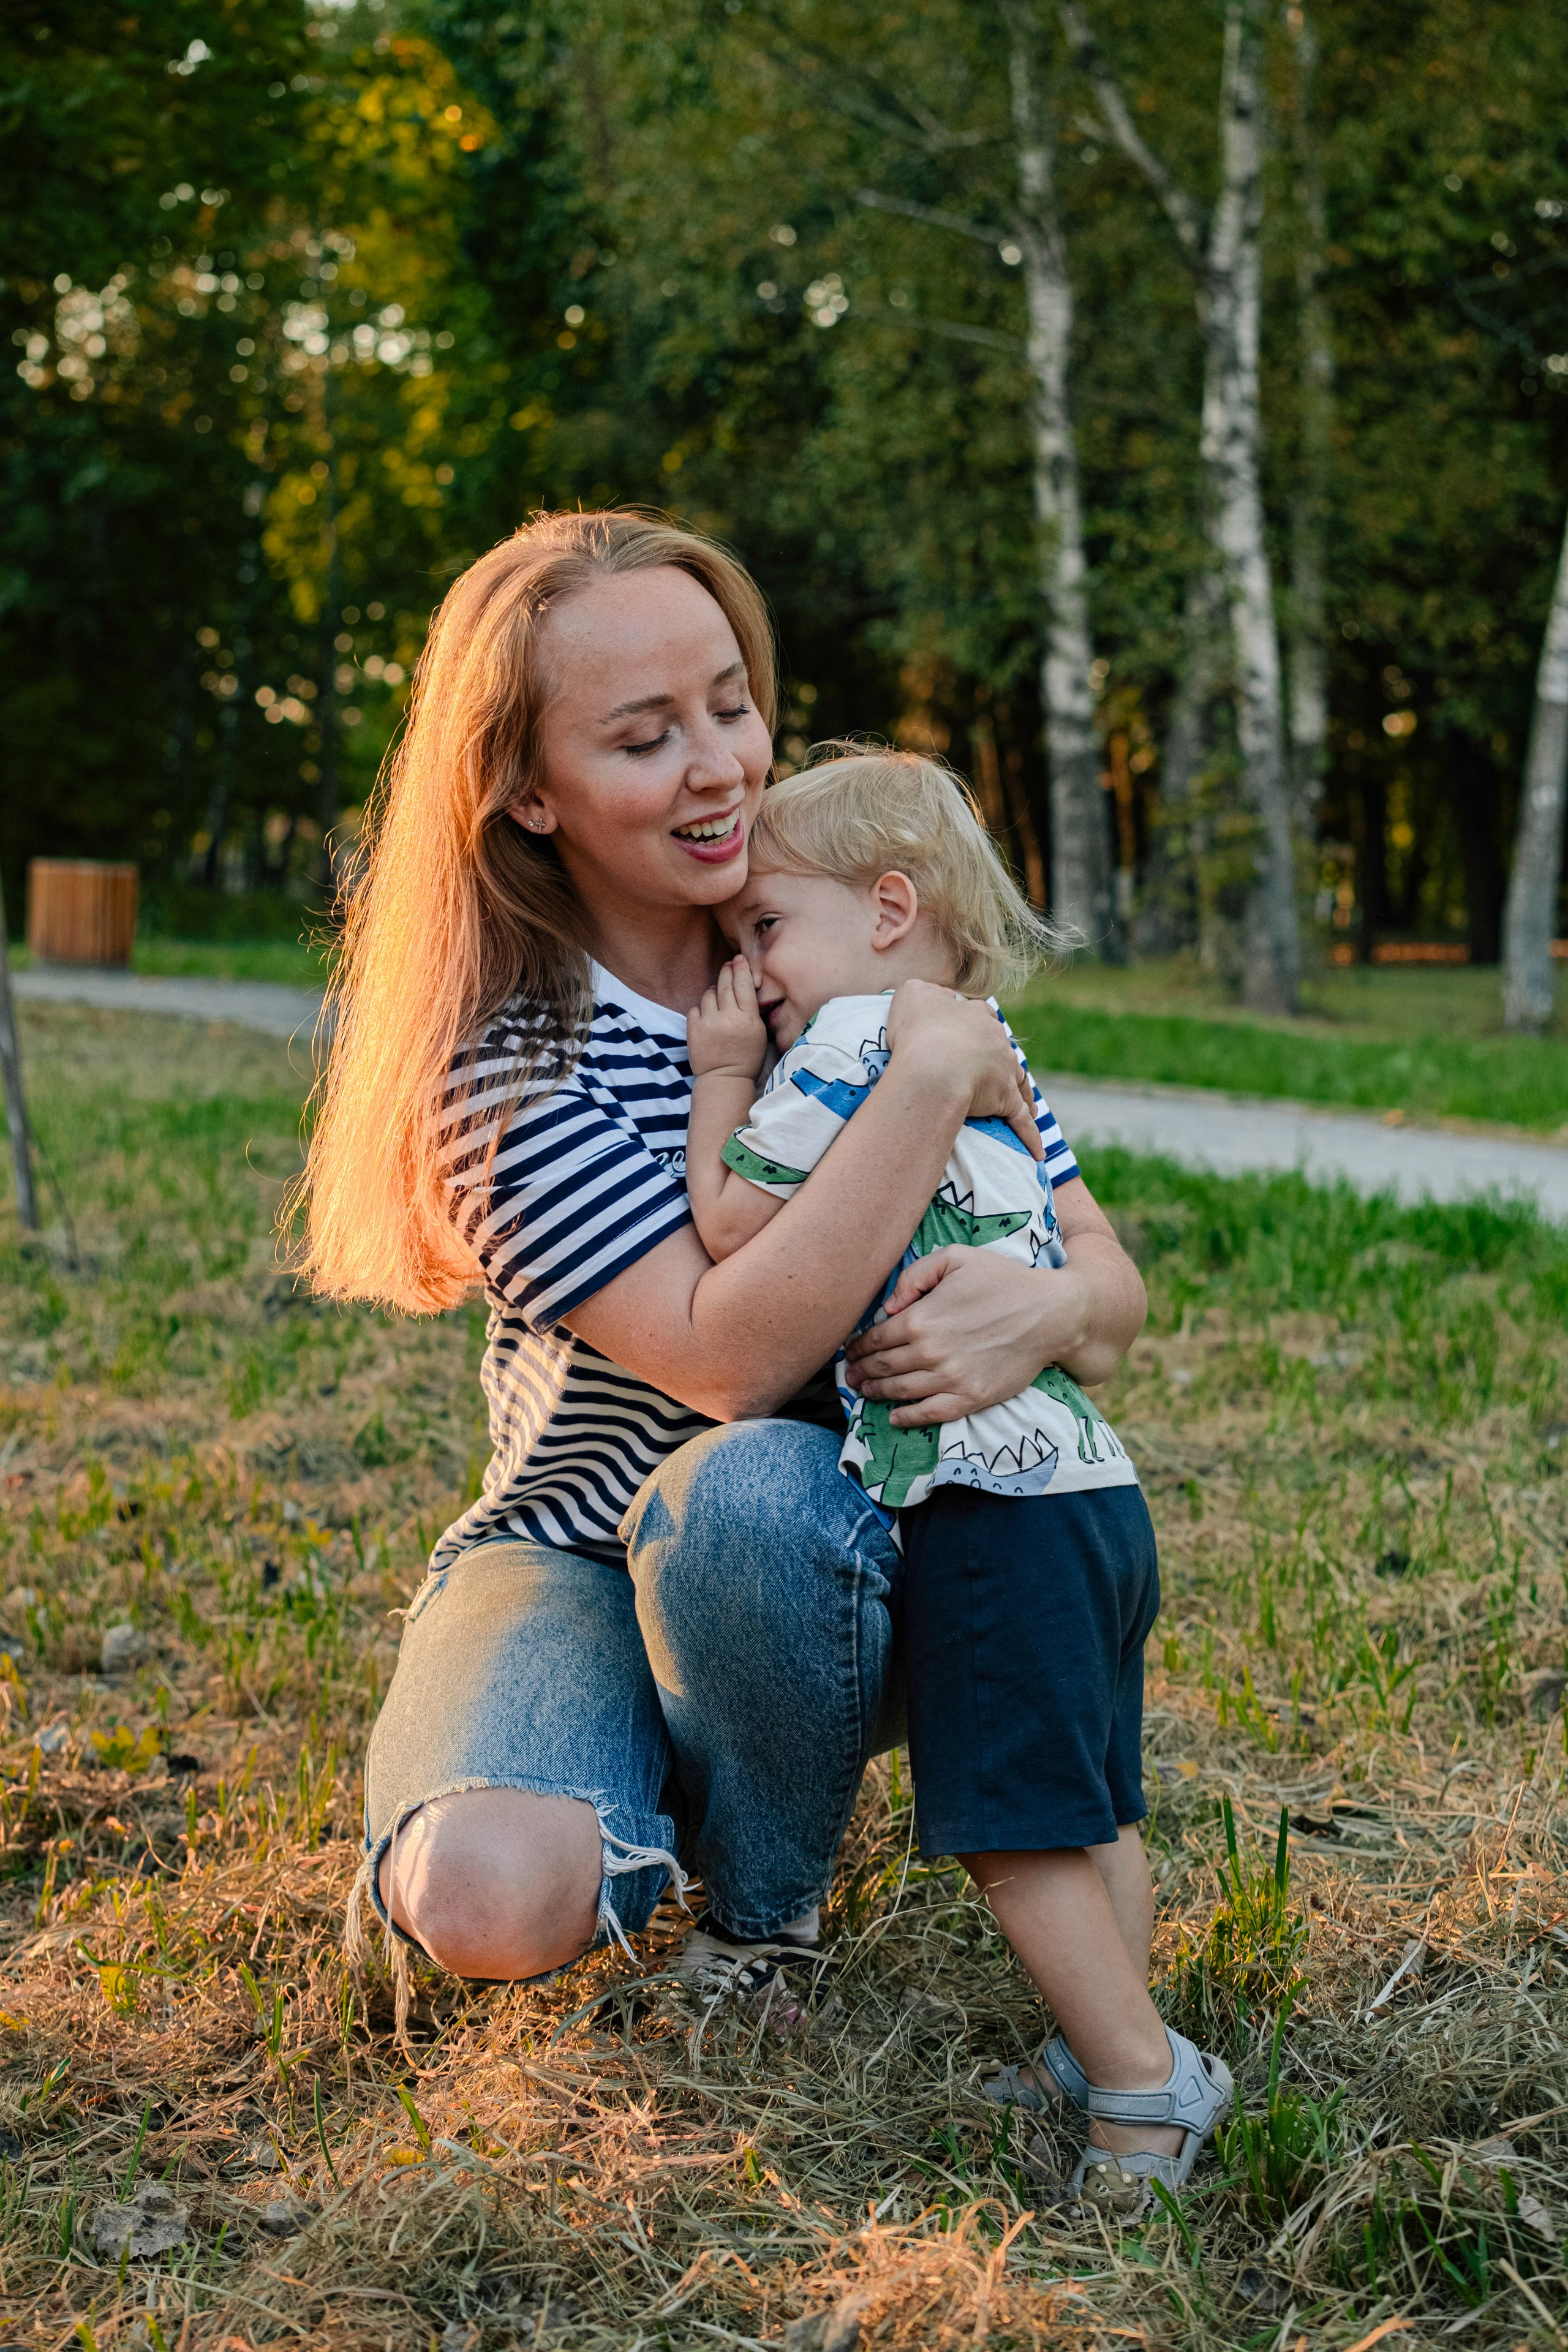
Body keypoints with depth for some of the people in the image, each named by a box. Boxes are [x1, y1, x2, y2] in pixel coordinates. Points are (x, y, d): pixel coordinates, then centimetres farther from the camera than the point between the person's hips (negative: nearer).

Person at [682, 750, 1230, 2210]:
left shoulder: (850, 1040, -6)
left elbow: (732, 1225, -9)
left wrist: (723, 1079, 5)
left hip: (991, 1499, -9)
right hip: (1096, 1483, 10)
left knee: (1015, 1828, -3)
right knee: (1088, 1805, 16)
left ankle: (1143, 2077, -1)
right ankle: (1112, 2046, 21)